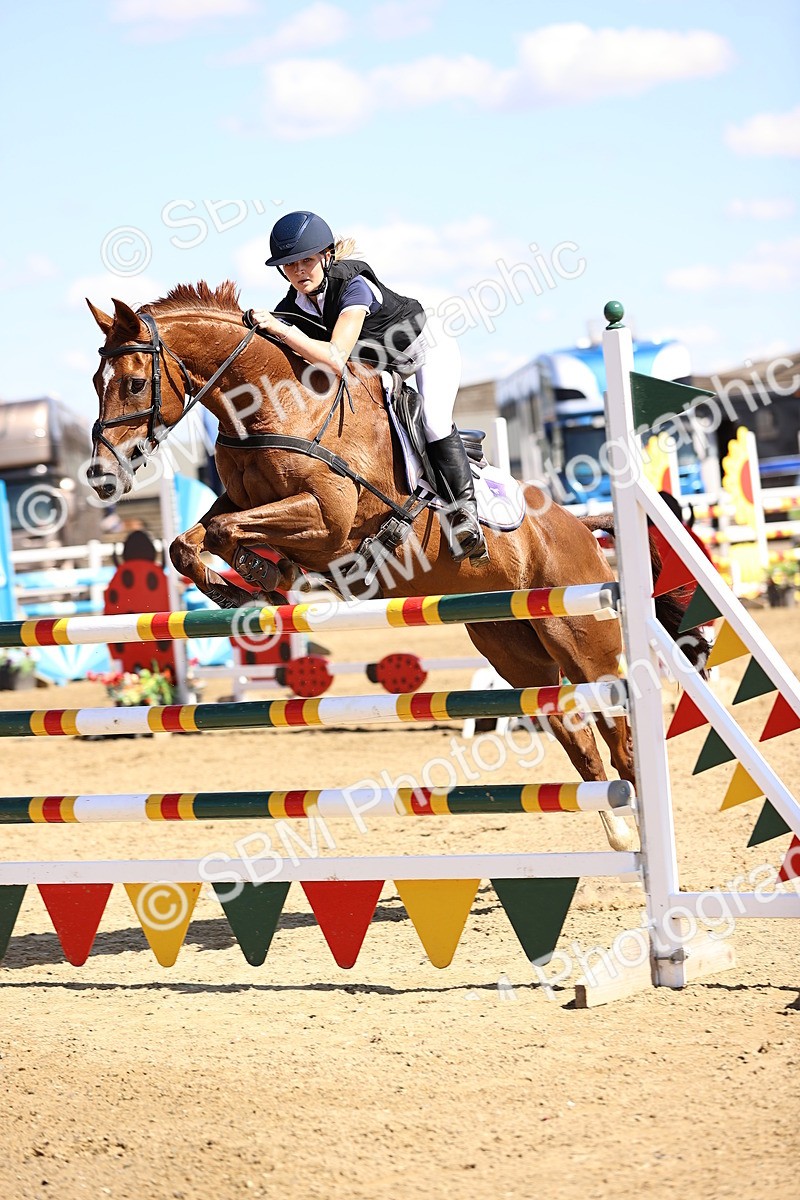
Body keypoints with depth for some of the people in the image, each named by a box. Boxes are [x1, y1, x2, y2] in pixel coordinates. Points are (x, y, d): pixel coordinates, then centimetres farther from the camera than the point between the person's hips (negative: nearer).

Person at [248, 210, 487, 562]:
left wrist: (279, 329, -52)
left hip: (429, 352, -8)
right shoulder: (295, 304, -17)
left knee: (433, 419, -27)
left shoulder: (353, 286, -37)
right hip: (380, 366, 8)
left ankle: (463, 511, -17)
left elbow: (335, 359, -49)